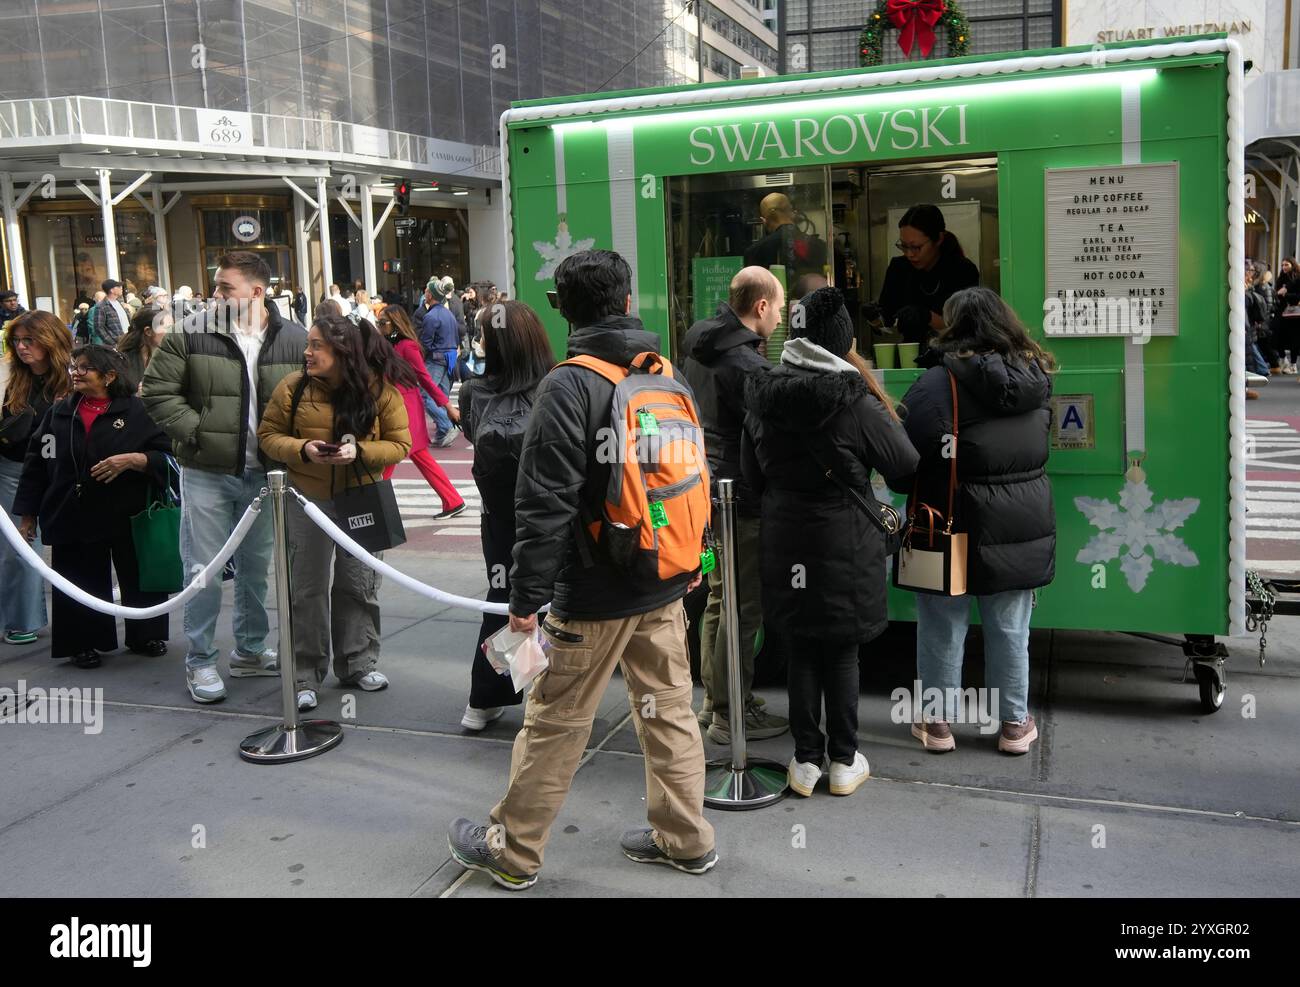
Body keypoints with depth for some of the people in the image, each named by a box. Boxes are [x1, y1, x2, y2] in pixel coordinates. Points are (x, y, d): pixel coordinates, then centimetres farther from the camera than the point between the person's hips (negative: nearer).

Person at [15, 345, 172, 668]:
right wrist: (28, 513, 7)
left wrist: (132, 459, -22)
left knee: (138, 579, 8)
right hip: (74, 517, 2)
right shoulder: (59, 413, 8)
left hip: (128, 516, -2)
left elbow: (165, 456, -4)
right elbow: (36, 463, 10)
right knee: (82, 586, 7)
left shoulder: (135, 411, -1)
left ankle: (145, 636, 26)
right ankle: (84, 643, 22)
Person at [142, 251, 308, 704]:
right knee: (205, 569, 3)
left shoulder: (294, 340, -2)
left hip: (264, 474, 2)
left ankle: (251, 649, 32)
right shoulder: (192, 332, -7)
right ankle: (200, 661, 18)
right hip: (206, 472, -2)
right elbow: (157, 389, -4)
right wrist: (194, 432, -13)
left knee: (257, 566, 16)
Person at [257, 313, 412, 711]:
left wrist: (359, 451, -23)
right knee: (308, 588, 5)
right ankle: (306, 675, 16)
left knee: (360, 584, 12)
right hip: (308, 501, 0)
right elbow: (268, 435, -1)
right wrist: (302, 449, -20)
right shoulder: (293, 387, -7)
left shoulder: (380, 390, -9)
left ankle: (358, 663, 28)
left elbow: (399, 445, -6)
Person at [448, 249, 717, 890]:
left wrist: (528, 594, -13)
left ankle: (512, 852, 19)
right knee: (670, 709, 16)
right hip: (665, 585, 7)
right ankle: (685, 840, 28)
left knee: (554, 723, 5)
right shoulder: (668, 374, 6)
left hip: (595, 595, -6)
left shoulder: (568, 386, -14)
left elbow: (545, 503, -19)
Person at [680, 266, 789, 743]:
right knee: (744, 608, 0)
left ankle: (715, 698, 30)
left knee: (719, 598, 19)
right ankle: (730, 715, 9)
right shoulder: (746, 364, -20)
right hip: (742, 500, -9)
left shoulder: (696, 349, 8)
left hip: (708, 491, 10)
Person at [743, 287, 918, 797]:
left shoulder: (761, 397, -2)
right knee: (842, 654, 11)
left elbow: (751, 474, 8)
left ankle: (806, 760, 20)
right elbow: (904, 462, -5)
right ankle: (844, 761, 20)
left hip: (785, 541, 3)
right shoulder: (855, 399, -15)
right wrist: (877, 404, 9)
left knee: (801, 653, 13)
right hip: (845, 543, -3)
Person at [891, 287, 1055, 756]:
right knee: (1010, 631, 15)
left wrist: (906, 487, 3)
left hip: (958, 528, -5)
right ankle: (1015, 723, 26)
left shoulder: (937, 384, -18)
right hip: (1022, 527, 5)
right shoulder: (1037, 379, 2)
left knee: (943, 630, 10)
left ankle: (937, 721, 21)